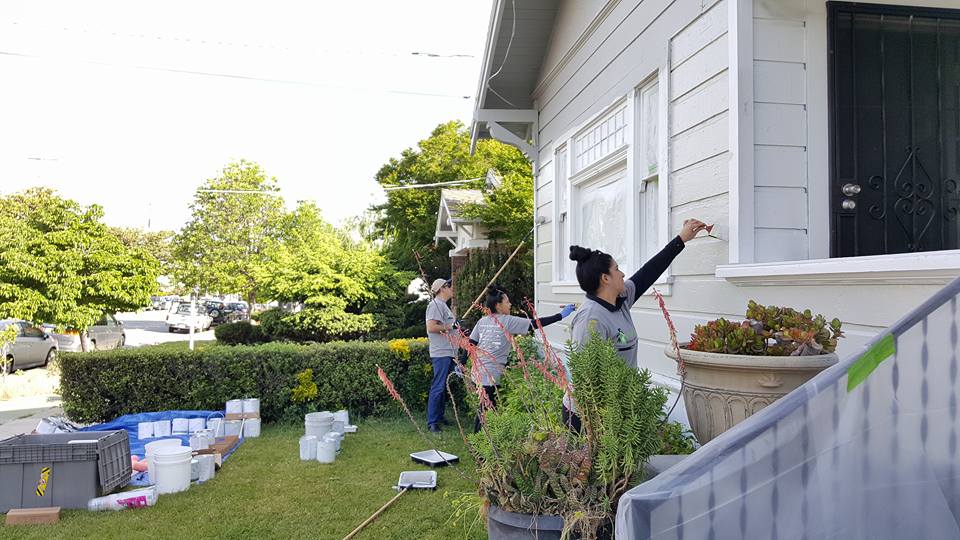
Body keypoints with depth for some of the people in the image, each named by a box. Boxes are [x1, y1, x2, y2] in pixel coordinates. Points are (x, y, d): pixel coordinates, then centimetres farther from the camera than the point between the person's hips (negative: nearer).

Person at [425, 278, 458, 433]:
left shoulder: (443, 305, 21)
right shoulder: (435, 304, -12)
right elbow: (431, 327, -21)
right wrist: (449, 327, -14)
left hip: (448, 353, 10)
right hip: (441, 354, -10)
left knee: (444, 387, 15)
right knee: (438, 388, -8)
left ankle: (439, 416, 24)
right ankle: (432, 422, -4)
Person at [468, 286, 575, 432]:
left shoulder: (482, 321, 9)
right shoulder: (508, 321, -9)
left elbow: (470, 344, 10)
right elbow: (535, 324, -12)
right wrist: (561, 315, -8)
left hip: (478, 371, 7)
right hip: (490, 375, -7)